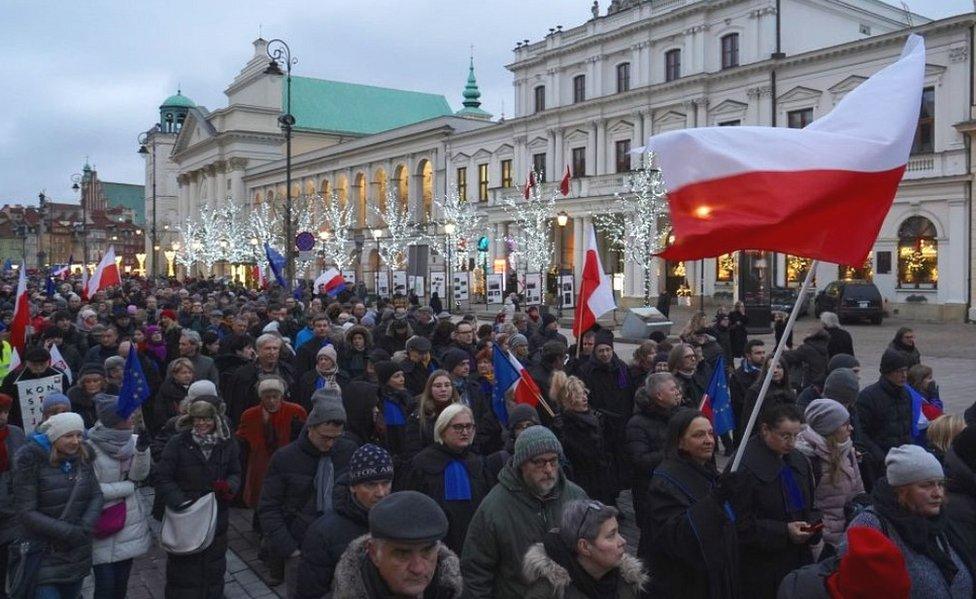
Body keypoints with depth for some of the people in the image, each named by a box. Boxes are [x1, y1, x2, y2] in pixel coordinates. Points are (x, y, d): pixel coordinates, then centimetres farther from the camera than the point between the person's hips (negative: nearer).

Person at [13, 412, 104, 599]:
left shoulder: (82, 457, 1)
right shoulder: (31, 459, -14)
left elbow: (96, 495, 2)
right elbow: (25, 512, -16)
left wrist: (85, 527, -16)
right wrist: (68, 532, -20)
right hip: (44, 554, -5)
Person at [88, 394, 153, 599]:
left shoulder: (131, 440, -1)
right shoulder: (91, 447, -17)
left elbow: (139, 475, -7)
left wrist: (141, 451, -24)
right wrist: (127, 486, -11)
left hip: (129, 523, 5)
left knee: (122, 582, 16)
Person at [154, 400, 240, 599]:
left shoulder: (227, 444, -1)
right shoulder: (178, 443, -11)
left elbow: (236, 474, 8)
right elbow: (162, 477, -11)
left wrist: (229, 486, -14)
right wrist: (180, 501, -23)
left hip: (217, 517, 3)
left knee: (214, 567, 17)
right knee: (183, 568, 7)